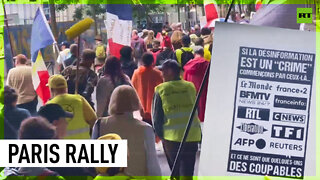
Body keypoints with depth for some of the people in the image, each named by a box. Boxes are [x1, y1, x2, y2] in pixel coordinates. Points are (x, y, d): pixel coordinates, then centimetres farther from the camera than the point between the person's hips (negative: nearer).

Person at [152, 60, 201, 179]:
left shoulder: (161, 90, -6)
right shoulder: (190, 87, 2)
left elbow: (156, 117, -2)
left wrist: (160, 134, 12)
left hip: (171, 137, -1)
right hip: (192, 136, 1)